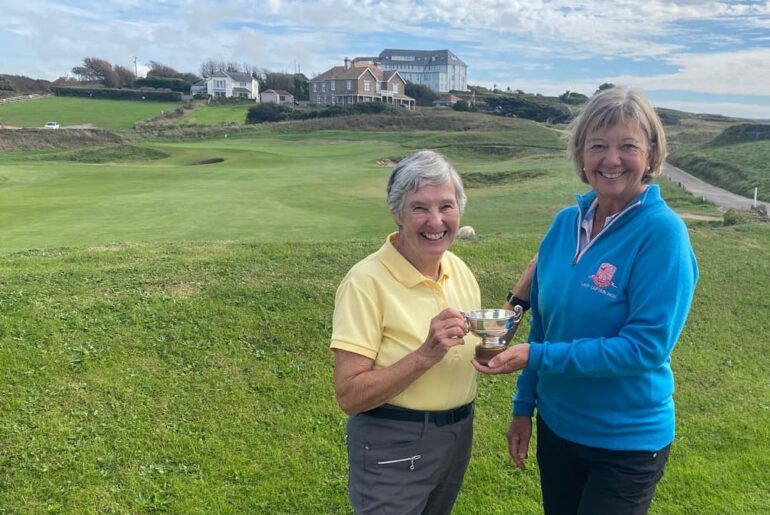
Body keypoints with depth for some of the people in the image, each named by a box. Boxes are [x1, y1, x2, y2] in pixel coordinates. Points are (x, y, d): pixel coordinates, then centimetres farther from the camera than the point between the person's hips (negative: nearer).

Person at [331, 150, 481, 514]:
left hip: (458, 435, 7)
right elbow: (350, 395, -22)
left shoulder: (459, 268, -1)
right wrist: (426, 354, -31)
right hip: (393, 446, -7)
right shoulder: (367, 281, -21)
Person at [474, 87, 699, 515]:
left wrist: (537, 356, -25)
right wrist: (524, 406, 8)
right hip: (556, 425, 5)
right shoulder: (566, 223, -2)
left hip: (627, 441, -5)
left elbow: (646, 345, -23)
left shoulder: (662, 232, -19)